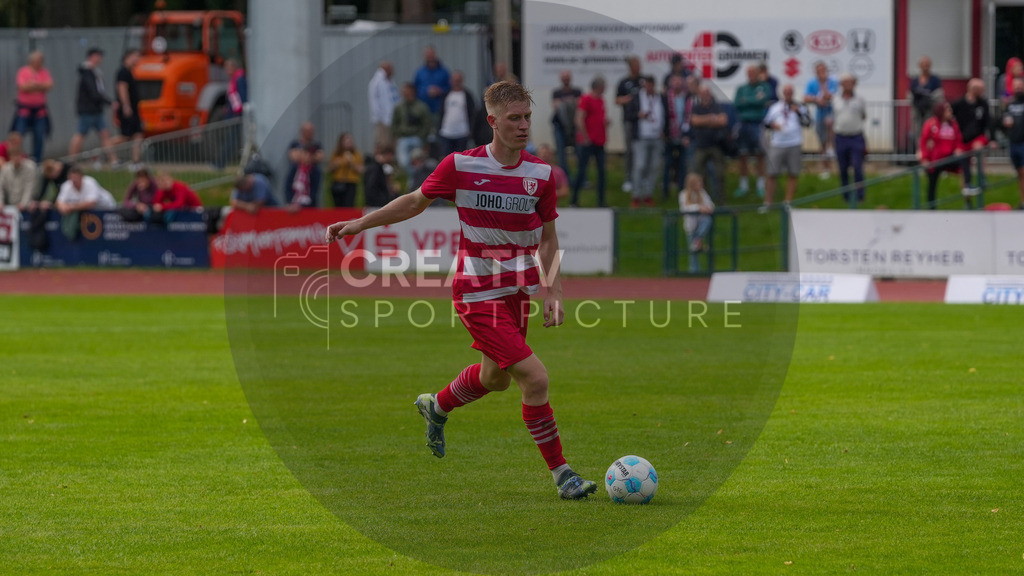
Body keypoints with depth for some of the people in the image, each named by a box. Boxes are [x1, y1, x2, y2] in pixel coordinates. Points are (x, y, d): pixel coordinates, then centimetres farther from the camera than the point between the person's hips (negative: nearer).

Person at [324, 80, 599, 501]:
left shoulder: (540, 175, -2)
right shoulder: (461, 166, -12)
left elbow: (547, 238, 9)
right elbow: (416, 202, 5)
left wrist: (554, 292, 0)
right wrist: (360, 223, 5)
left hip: (518, 291, 6)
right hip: (476, 293, -5)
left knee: (495, 378, 21)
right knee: (534, 377, -16)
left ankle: (437, 407, 53)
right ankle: (560, 473, -6)